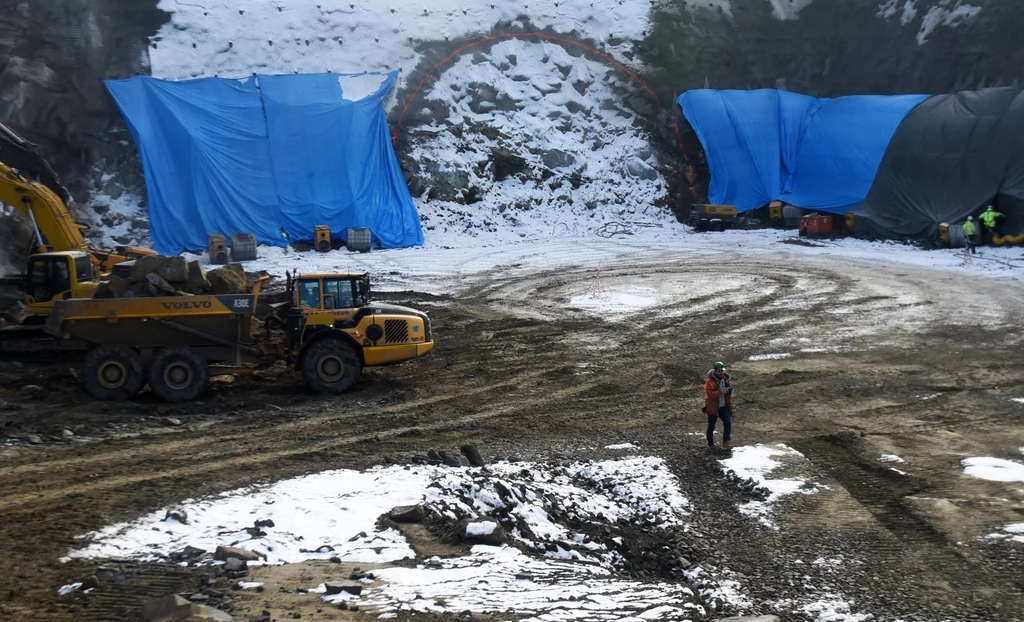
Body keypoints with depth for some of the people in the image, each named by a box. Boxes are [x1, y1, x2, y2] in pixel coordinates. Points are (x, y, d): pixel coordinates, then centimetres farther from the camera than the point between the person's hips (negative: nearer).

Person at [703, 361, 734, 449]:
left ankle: (726, 442, -3)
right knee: (711, 426, 8)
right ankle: (710, 443, 24)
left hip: (724, 407, 5)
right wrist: (720, 392, -35)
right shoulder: (710, 381, -16)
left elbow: (729, 393, 17)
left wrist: (729, 389, -7)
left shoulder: (725, 379, 4)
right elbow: (709, 393, -27)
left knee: (728, 423, -8)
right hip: (713, 407, -5)